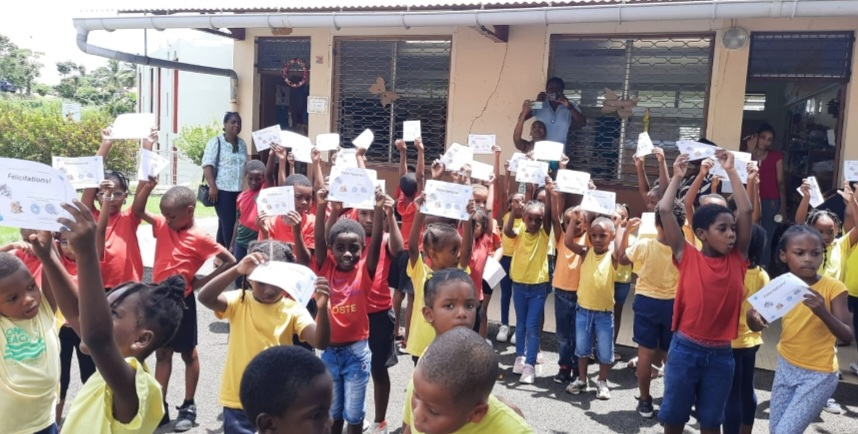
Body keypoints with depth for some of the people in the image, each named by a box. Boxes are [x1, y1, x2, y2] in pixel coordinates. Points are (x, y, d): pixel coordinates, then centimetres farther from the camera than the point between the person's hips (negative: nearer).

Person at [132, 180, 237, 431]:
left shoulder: (199, 238, -15)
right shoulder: (162, 226, 1)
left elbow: (230, 261, -15)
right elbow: (137, 211, 0)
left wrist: (204, 281, -13)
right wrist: (147, 185, -13)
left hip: (182, 301, -6)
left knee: (188, 353, 10)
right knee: (162, 353, 15)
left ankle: (188, 407, 22)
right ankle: (160, 407, 25)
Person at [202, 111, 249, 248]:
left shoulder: (242, 144, 15)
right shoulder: (216, 142, -3)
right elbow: (207, 165, -9)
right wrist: (212, 186, -19)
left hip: (239, 190, 6)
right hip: (223, 190, -6)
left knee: (224, 225, 12)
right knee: (228, 225, -9)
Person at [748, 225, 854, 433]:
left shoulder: (833, 287, -15)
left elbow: (848, 337, -20)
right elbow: (757, 326, 2)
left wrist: (823, 312, -38)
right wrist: (753, 316, -22)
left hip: (819, 374, -5)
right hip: (785, 367, 5)